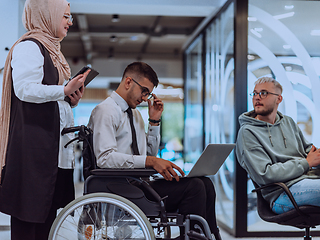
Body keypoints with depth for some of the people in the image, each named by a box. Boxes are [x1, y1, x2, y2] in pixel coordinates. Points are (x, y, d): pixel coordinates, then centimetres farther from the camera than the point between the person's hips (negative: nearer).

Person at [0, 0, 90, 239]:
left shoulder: (51, 49, 23)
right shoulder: (29, 47, -8)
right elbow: (26, 89, -21)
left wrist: (72, 98, 12)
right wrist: (65, 90, -16)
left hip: (54, 144, 10)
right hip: (33, 142, -10)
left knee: (48, 209, 11)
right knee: (28, 210, -6)